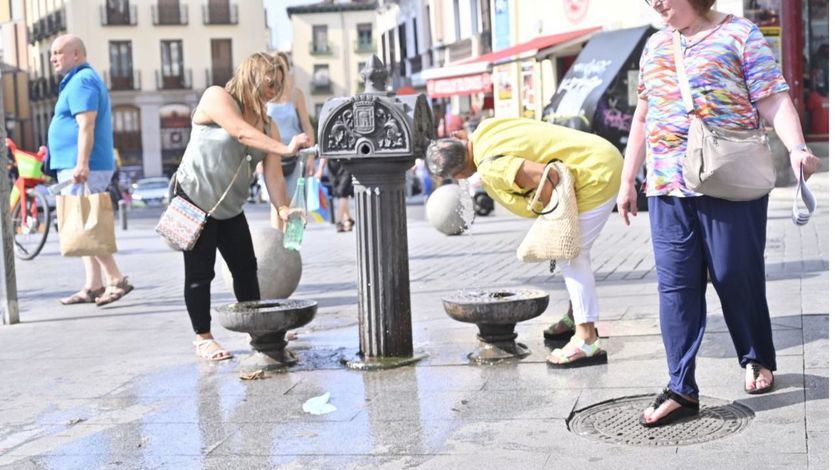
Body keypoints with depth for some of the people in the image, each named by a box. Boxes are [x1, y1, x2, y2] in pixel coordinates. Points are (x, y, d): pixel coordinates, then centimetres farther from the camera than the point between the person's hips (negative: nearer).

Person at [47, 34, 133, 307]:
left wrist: (81, 164, -28)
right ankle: (93, 287, 13)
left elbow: (86, 126, -21)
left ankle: (116, 280, -8)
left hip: (81, 169, -11)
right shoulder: (80, 80, 21)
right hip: (76, 167, 11)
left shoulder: (81, 81, -11)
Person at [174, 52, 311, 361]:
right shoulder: (216, 97, -12)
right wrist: (285, 148, -40)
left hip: (230, 207, 6)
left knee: (246, 267, 6)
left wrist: (283, 209, -24)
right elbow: (242, 133, -30)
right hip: (194, 199, -6)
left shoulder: (267, 125, 4)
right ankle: (203, 338, 11)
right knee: (200, 272, -2)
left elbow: (273, 173, -8)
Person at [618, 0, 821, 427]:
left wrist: (797, 148, -24)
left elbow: (774, 100, -7)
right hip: (666, 188, 5)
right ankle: (681, 389, 2)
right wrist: (627, 181, 20)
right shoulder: (654, 46, 18)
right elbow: (642, 118, 22)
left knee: (737, 277, 4)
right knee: (675, 286, -1)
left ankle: (757, 359, 29)